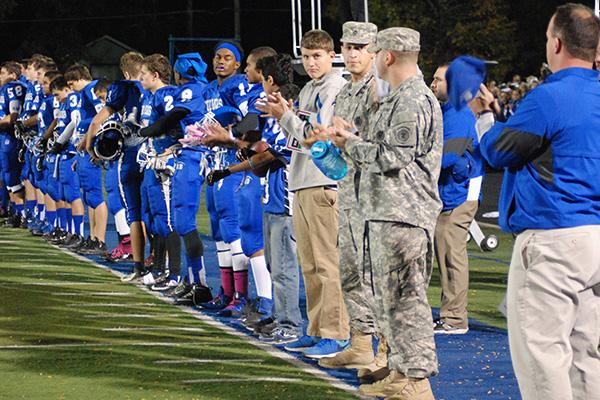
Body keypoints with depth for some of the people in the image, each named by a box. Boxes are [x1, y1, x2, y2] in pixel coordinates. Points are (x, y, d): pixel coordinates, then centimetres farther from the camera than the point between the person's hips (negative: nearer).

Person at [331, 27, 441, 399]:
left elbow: (392, 157, -18)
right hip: (386, 213, 11)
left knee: (404, 297, -10)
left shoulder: (414, 100, -14)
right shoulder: (399, 98, 20)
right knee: (391, 296, 15)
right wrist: (355, 140, 13)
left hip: (404, 214, -11)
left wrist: (351, 144, -7)